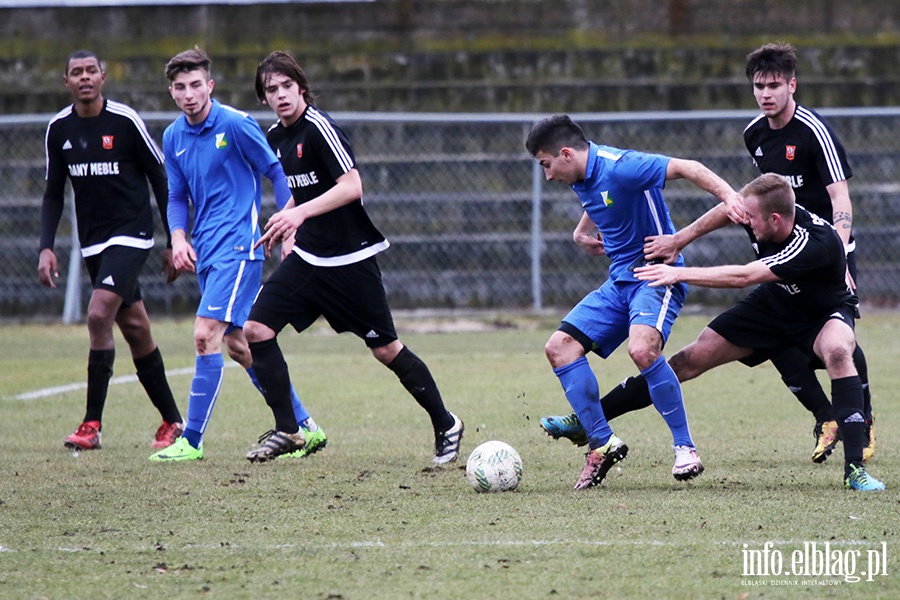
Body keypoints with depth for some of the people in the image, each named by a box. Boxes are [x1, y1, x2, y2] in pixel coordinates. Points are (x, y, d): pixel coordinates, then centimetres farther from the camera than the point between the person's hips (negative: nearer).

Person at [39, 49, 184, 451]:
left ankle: (92, 425, -16)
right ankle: (172, 422, 19)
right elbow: (54, 195, 11)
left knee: (99, 314, -20)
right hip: (92, 243, 5)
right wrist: (46, 248, -1)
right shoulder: (59, 129, 3)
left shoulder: (125, 121, -11)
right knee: (135, 328, 8)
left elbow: (162, 180, -3)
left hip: (132, 234, -5)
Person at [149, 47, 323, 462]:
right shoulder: (173, 137, 10)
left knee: (206, 334, -16)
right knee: (237, 344, 10)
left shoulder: (235, 125, -10)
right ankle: (303, 427, 19)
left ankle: (192, 440, -14)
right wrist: (178, 238, 1)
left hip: (238, 245, -8)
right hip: (205, 252, 8)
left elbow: (277, 174, -5)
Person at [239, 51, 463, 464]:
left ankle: (446, 426, 17)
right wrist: (285, 227, 17)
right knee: (255, 328, -7)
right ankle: (285, 430, 0)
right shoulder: (275, 138, 9)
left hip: (350, 258, -7)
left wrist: (300, 213, -32)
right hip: (307, 257, 7)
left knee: (385, 349, -1)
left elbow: (351, 187, -25)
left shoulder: (319, 127, -16)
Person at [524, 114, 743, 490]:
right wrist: (583, 232, 21)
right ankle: (602, 443, 0)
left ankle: (685, 447, -20)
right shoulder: (582, 179, 8)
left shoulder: (618, 168, -20)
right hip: (620, 280, 10)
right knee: (560, 346, -1)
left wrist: (728, 196, -38)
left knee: (642, 348, -33)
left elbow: (686, 168, -26)